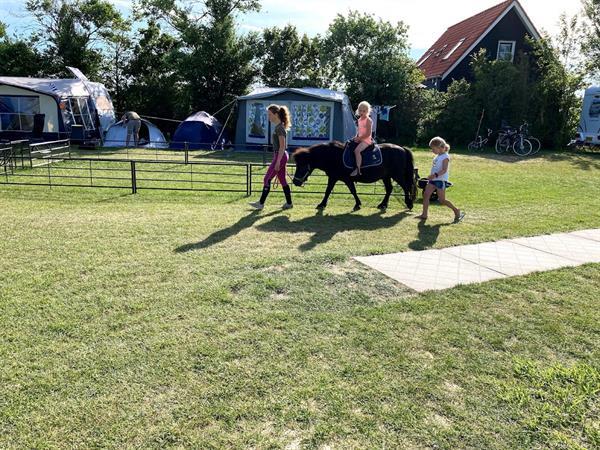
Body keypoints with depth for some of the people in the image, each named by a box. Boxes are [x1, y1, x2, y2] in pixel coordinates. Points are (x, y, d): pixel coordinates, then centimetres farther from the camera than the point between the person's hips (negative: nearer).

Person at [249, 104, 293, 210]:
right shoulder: (279, 127, 13)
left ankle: (261, 203, 2)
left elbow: (282, 146, -20)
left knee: (267, 179, -4)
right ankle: (289, 203, 17)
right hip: (281, 156, 10)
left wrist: (278, 162, -21)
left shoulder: (279, 128, -16)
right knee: (282, 180, 12)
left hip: (280, 156, -10)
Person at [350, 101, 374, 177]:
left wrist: (359, 138, -18)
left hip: (366, 140, -10)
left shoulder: (368, 120, -14)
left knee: (357, 150, -30)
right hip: (360, 139, 10)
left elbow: (368, 133, -20)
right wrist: (356, 136, 5)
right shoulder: (359, 120, 12)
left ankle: (358, 170, -32)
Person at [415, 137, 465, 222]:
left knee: (442, 200, -3)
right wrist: (432, 176, 16)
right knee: (426, 195, 0)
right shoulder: (437, 156, 12)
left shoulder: (445, 157, -15)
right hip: (433, 180, 9)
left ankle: (457, 211, 14)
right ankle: (424, 215, 3)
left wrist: (435, 175, -35)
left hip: (441, 180, -9)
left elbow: (444, 170, -24)